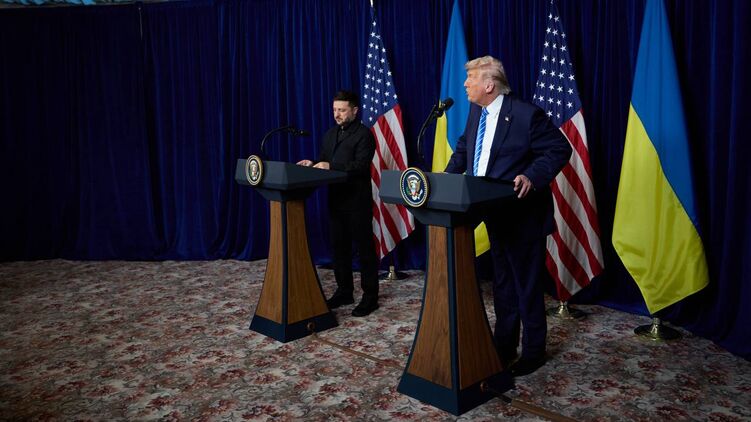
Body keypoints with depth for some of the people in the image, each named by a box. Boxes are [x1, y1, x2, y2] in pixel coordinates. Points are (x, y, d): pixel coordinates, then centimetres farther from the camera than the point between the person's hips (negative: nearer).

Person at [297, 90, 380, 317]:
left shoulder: (363, 134, -8)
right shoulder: (330, 134, 16)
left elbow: (361, 166, -19)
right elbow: (324, 161, 19)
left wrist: (330, 166, -23)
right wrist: (313, 164, -2)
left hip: (357, 201, -7)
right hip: (335, 199, 8)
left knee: (364, 248, 0)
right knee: (339, 247, 12)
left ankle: (370, 296, 7)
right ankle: (344, 291, 24)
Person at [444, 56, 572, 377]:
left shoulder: (526, 114, -17)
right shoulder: (476, 113, 6)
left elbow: (560, 149, -15)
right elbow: (464, 148, 19)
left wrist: (532, 176, -29)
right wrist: (448, 175, 4)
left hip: (522, 215, -8)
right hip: (494, 216, 8)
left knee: (527, 287, 5)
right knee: (502, 284, 18)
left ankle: (533, 353, 21)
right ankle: (504, 347, 32)